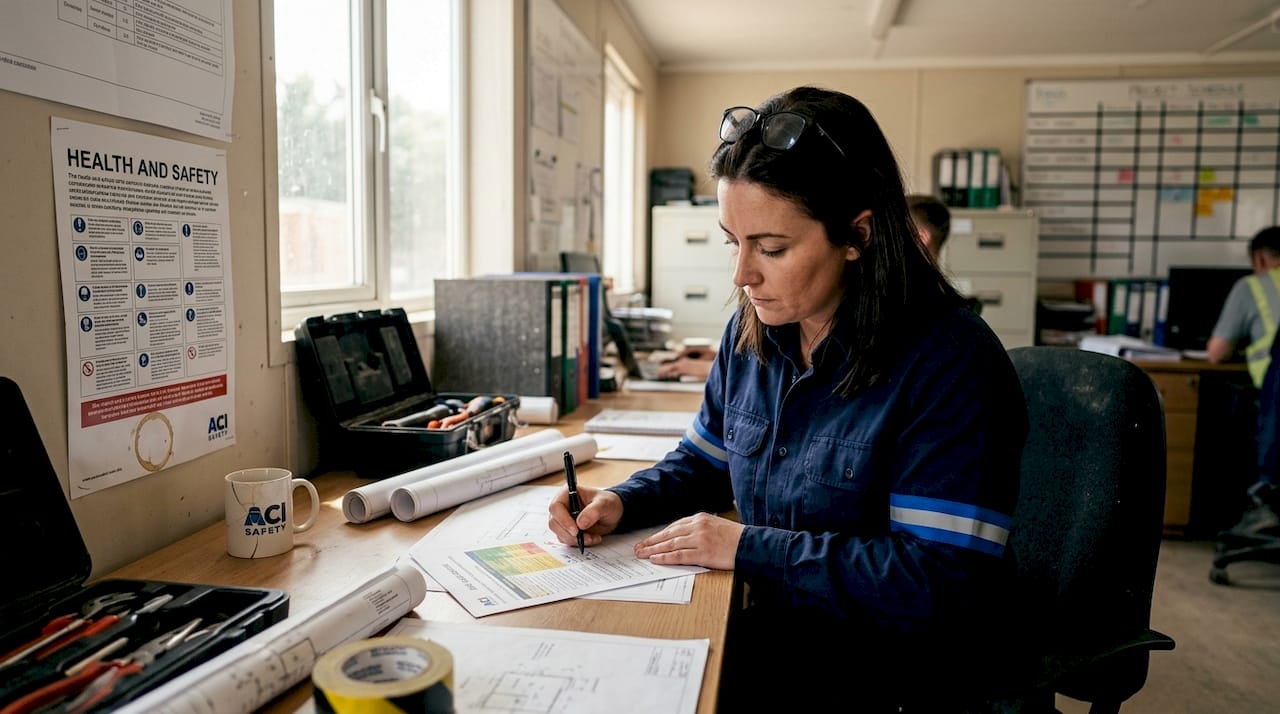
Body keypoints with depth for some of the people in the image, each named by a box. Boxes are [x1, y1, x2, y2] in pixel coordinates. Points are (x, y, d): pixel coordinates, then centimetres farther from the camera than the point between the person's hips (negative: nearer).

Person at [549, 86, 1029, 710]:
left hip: (890, 661, -5)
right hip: (777, 626, 6)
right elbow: (704, 461, 15)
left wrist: (749, 547, -22)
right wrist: (622, 502, -5)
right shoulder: (751, 333, 0)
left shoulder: (949, 362, -21)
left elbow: (940, 582, -24)